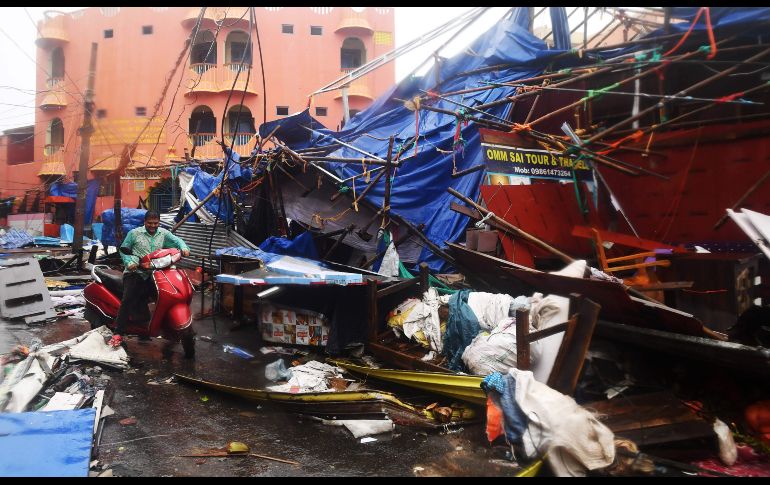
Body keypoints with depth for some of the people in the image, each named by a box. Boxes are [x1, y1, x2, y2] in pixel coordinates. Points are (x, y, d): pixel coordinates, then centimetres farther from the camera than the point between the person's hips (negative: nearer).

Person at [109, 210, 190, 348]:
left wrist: (184, 248, -17)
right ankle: (118, 333, -18)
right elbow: (123, 249, 7)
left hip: (154, 273, 4)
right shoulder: (134, 233, 4)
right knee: (127, 300, -18)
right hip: (135, 272, -4)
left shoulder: (163, 233, 11)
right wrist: (129, 262, -10)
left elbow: (177, 241, 6)